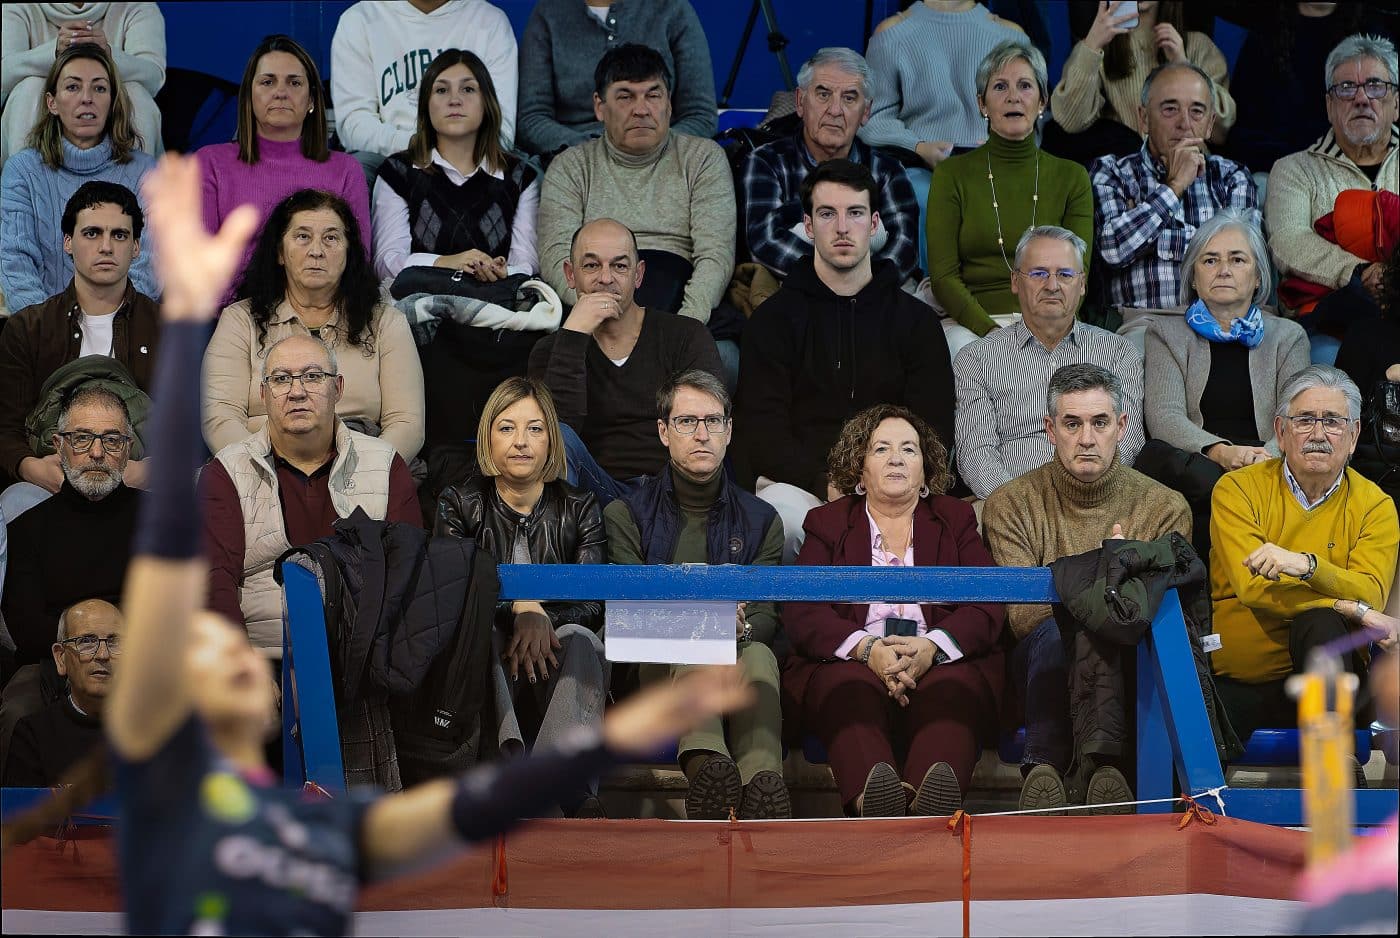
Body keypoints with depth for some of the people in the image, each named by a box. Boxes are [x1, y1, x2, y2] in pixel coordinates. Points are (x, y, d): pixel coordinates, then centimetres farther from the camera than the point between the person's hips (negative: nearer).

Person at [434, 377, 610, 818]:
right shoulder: (459, 503, 11)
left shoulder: (578, 507, 13)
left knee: (577, 638, -33)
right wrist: (520, 608, -21)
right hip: (488, 664, 0)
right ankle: (507, 757, -62)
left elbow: (594, 603, 2)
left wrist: (544, 617, -19)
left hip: (555, 658, 0)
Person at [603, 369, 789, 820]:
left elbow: (768, 617, 3)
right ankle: (706, 764, -67)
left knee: (758, 655, -33)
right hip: (655, 673, -1)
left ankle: (762, 781, -62)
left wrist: (741, 627, -23)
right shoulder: (626, 514, 11)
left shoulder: (761, 520, 17)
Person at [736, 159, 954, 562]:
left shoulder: (915, 320, 19)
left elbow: (934, 430, 12)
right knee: (782, 514, -38)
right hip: (798, 484, 0)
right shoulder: (775, 318, 15)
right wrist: (826, 483, -13)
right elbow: (760, 430, 4)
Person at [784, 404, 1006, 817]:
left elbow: (987, 609, 7)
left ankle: (930, 803, -66)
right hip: (848, 662, 0)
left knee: (950, 691, -36)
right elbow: (801, 613, 4)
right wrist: (867, 649, -17)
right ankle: (872, 801, -66)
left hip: (943, 662, 0)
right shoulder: (827, 523, 20)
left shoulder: (956, 518, 22)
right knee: (852, 690, -36)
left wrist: (930, 648, -16)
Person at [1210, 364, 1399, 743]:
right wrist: (1346, 601, -18)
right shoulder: (1239, 489, 2)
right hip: (1233, 687, -3)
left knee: (1320, 624, -32)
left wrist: (1307, 565, -31)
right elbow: (1252, 587, -11)